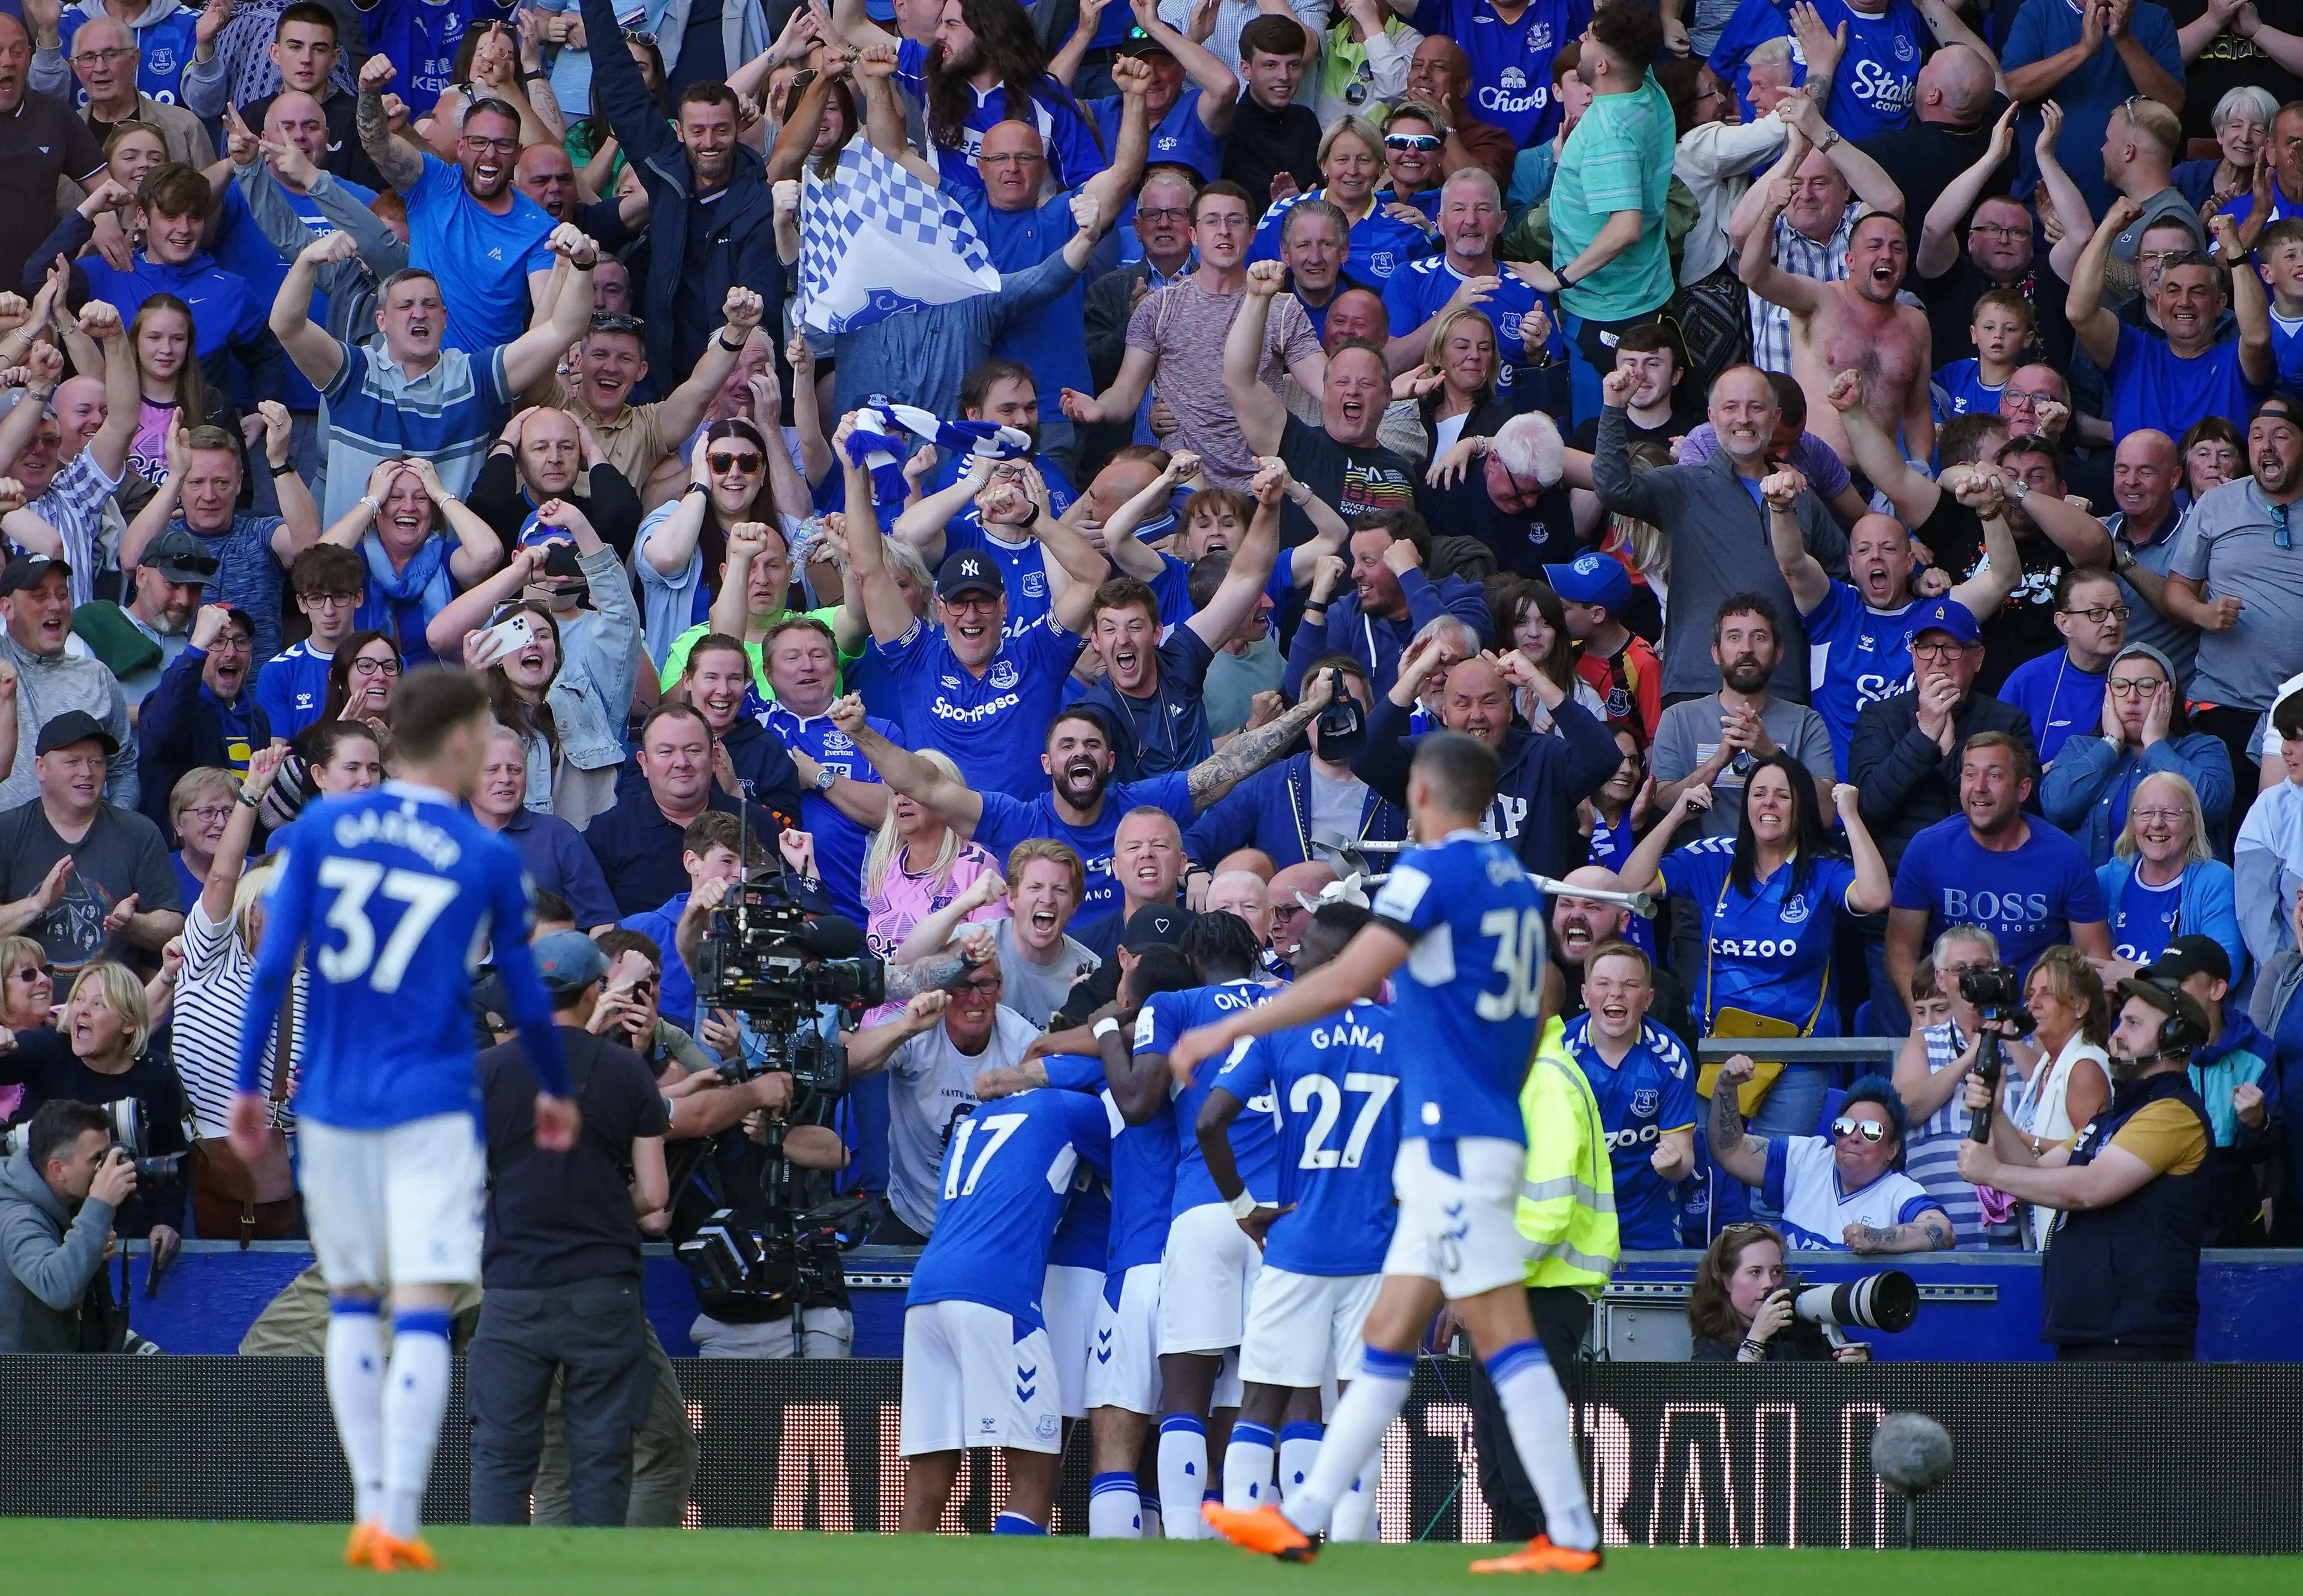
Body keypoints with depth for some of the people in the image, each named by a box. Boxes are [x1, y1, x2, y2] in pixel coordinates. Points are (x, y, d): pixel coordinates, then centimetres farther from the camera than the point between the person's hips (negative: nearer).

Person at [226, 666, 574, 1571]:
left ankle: (369, 1511, 11)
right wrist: (556, 1093, 21)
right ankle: (397, 1522, -13)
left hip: (330, 1105, 3)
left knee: (352, 1305, 15)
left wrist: (247, 1083, 8)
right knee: (422, 1313, -5)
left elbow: (273, 966, 0)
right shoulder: (488, 860, -1)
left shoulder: (324, 829, 4)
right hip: (430, 1110, -3)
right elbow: (526, 1001, 5)